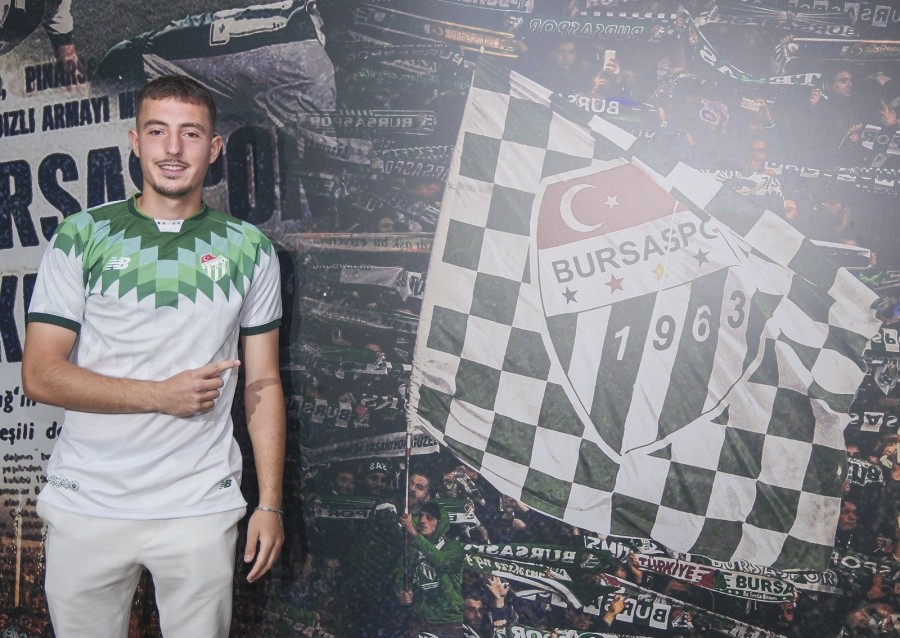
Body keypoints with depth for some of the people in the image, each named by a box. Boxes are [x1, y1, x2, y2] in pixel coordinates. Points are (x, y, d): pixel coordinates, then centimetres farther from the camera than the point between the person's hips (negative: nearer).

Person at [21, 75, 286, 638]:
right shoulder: (82, 238, 1)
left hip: (201, 507, 0)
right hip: (87, 504, 0)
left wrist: (270, 504, 1)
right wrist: (161, 395, -13)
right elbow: (40, 374, -3)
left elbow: (262, 384, 5)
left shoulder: (249, 249, 4)